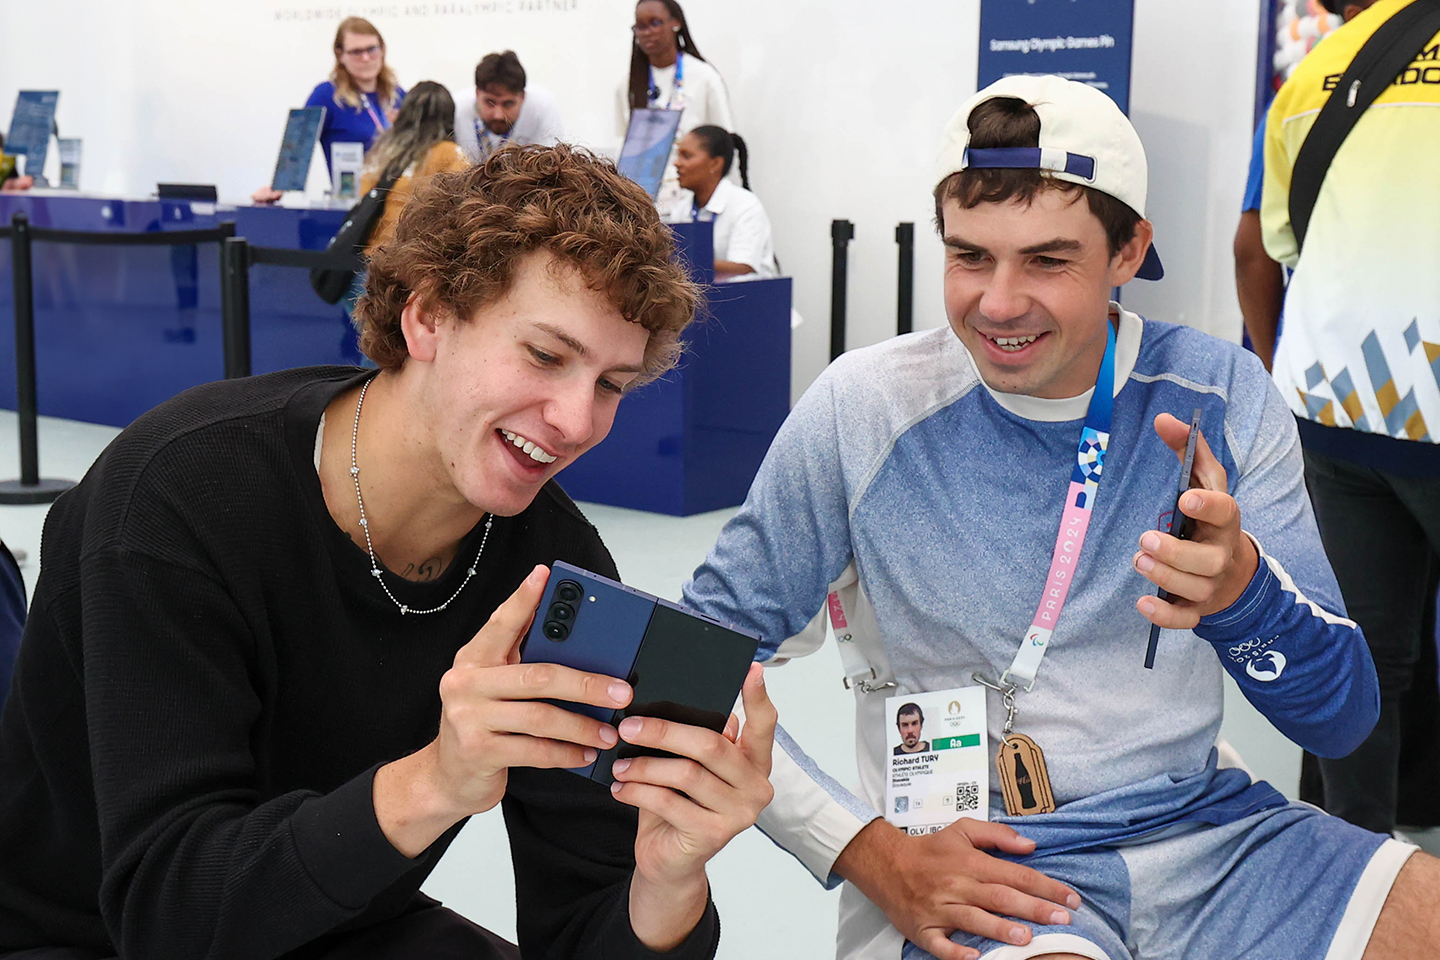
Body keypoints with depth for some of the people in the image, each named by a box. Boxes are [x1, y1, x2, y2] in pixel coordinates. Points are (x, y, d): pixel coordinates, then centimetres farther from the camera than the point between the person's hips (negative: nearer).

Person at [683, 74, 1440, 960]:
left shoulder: (1216, 393, -1)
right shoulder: (867, 411, -8)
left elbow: (1343, 721, -4)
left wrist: (1240, 588, -26)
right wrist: (867, 852, -12)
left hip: (1209, 832, 3)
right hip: (971, 864, -3)